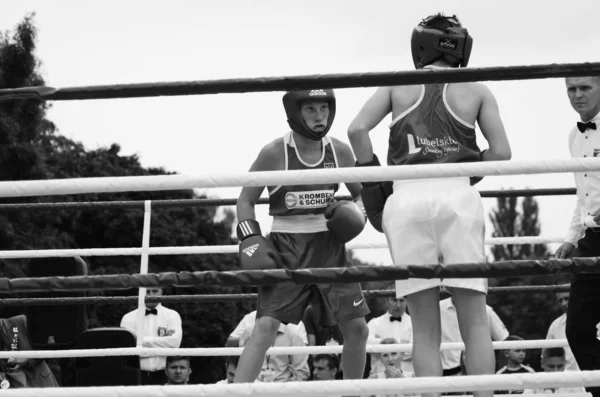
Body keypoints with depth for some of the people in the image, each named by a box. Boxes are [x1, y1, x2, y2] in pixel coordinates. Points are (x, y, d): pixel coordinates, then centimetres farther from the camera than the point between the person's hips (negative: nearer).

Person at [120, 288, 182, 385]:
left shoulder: (172, 316, 9)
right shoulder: (128, 318, 8)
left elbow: (174, 342, -9)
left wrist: (143, 341, -5)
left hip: (163, 376, 0)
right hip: (137, 376, 0)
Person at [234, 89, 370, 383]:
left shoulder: (340, 152, 1)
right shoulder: (274, 153, -9)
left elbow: (362, 195, 16)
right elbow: (245, 200, 0)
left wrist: (356, 215, -6)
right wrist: (251, 240, -12)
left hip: (329, 246, 4)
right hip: (286, 247, -4)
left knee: (357, 328, 2)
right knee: (266, 326, -16)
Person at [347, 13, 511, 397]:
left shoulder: (398, 85, 15)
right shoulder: (477, 91, 15)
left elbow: (358, 128, 2)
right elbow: (502, 152, 6)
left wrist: (374, 184, 10)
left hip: (407, 198, 1)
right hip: (458, 197, -1)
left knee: (425, 327, 4)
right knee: (475, 320, 2)